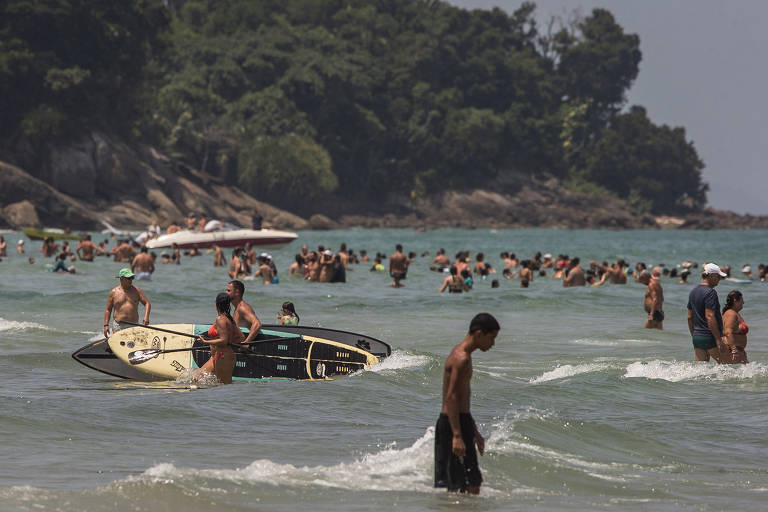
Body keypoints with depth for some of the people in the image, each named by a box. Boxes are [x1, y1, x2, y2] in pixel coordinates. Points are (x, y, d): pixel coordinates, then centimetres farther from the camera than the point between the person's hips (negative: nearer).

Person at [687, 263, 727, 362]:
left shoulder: (693, 292, 13)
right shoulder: (710, 292, -13)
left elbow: (690, 317, 18)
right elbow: (709, 317, -20)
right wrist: (718, 339, -20)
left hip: (697, 337, 8)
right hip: (710, 337, -8)